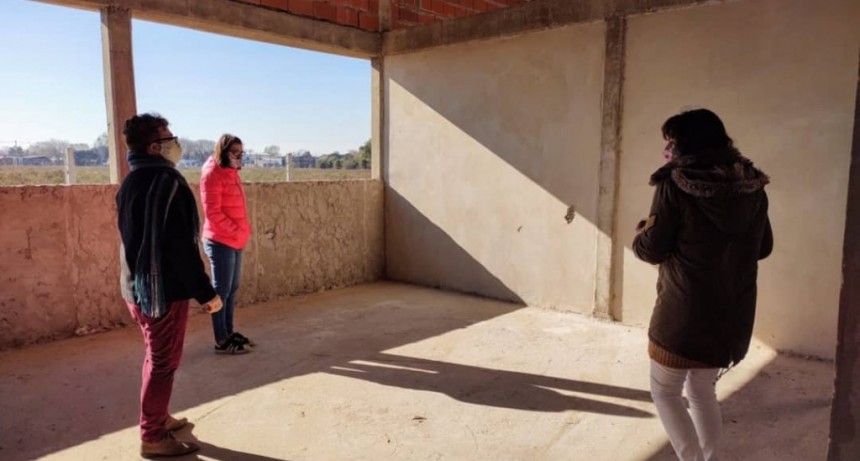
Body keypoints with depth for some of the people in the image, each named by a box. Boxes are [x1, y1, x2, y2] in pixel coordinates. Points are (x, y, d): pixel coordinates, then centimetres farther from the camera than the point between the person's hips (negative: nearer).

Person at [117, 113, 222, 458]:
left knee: (156, 358, 22)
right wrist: (206, 292, -17)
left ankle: (157, 417, 36)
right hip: (163, 288, -9)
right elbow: (181, 246, -24)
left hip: (136, 286, 9)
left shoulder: (129, 183, 10)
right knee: (163, 363, 2)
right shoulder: (168, 182, -19)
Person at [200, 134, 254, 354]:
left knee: (232, 289, 14)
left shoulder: (232, 173, 14)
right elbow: (212, 212, -18)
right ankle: (221, 342, 5)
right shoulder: (212, 173, -12)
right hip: (220, 241, -9)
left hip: (235, 240, 9)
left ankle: (229, 333, 24)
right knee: (221, 290, -2)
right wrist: (236, 231, -16)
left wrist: (244, 229, 10)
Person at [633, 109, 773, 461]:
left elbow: (652, 249, -12)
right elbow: (763, 247, 12)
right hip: (733, 310, 6)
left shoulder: (674, 184, -13)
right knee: (703, 391, 24)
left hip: (685, 310, -6)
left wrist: (640, 234, 9)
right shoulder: (752, 186, 3)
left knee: (664, 392, 12)